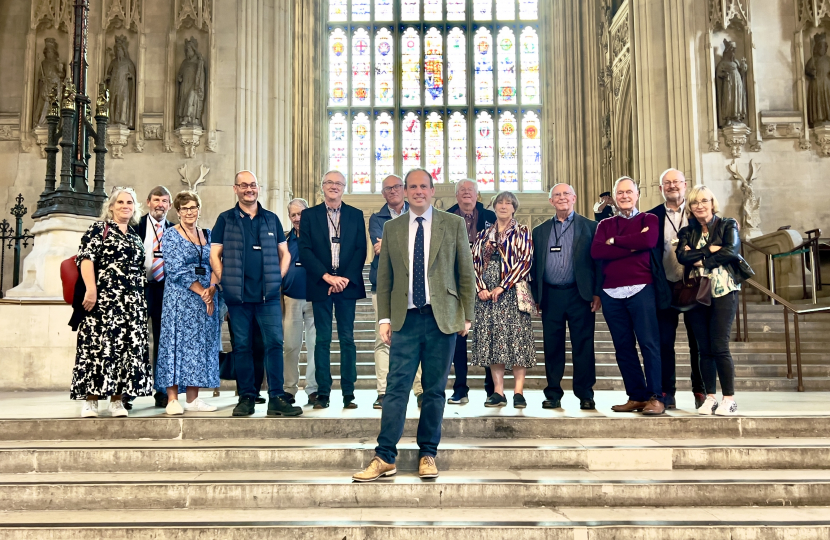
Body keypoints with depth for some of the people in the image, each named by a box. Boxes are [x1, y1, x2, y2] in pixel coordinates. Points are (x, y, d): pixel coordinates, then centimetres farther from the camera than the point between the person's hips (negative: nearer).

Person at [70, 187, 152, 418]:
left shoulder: (135, 236, 20)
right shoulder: (99, 228, 3)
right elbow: (85, 258, -8)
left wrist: (141, 295, 14)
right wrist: (91, 289, -20)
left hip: (132, 302, 6)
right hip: (103, 298, -5)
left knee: (126, 347, 2)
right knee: (98, 344, -7)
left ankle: (117, 400, 7)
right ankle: (91, 400, -1)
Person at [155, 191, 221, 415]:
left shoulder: (207, 234, 13)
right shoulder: (171, 235, -2)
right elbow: (176, 270, -10)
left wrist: (211, 289, -10)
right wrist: (201, 291, -15)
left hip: (206, 299, 5)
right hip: (180, 299, -5)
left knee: (200, 344, 4)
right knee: (177, 343, -4)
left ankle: (193, 399, 10)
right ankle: (172, 400, -1)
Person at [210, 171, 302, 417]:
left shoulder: (271, 219, 12)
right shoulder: (225, 219, 7)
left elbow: (284, 253, 15)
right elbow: (214, 255, 5)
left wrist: (277, 279, 4)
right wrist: (225, 282, -4)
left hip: (268, 294, 1)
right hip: (237, 295, -1)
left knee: (275, 342, -5)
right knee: (241, 346, 4)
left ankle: (276, 399, 0)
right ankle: (247, 397, 13)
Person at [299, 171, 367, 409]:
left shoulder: (356, 215, 9)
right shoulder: (309, 215, 7)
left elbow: (361, 250, 3)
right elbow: (305, 251, -1)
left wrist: (346, 278, -9)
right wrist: (327, 276, -11)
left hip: (348, 284, 0)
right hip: (320, 285, 0)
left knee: (347, 339, 2)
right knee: (323, 339, 2)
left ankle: (349, 394, 6)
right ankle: (323, 393, 6)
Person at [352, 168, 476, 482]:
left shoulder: (454, 224, 6)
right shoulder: (391, 229, 11)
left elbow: (466, 273, 5)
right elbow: (384, 278, 11)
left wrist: (467, 315, 1)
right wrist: (384, 318, 3)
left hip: (442, 318, -1)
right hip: (405, 319, 1)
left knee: (435, 389, 6)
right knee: (396, 388, -2)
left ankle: (427, 455, 18)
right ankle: (384, 458, 4)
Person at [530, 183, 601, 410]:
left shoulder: (590, 227, 6)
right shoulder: (540, 231, 14)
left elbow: (599, 261, 2)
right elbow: (535, 265, 13)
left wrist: (597, 293, -6)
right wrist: (535, 296, 6)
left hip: (580, 295, -2)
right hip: (550, 296, 2)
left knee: (583, 346, 1)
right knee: (552, 347, 5)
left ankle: (585, 394, 10)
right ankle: (553, 394, 13)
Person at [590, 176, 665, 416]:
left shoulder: (649, 219, 9)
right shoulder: (605, 225, 17)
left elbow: (649, 240, -13)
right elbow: (596, 251, -2)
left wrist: (614, 241, -3)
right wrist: (633, 245, -8)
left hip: (641, 290, -3)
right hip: (611, 293, 3)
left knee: (649, 343, -7)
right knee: (623, 347, 5)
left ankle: (656, 397, -3)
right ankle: (636, 396, 12)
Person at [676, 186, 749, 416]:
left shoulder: (727, 225, 5)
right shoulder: (686, 232, 12)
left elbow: (731, 251, -12)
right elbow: (682, 256, -5)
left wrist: (700, 259, -9)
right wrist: (711, 249, -11)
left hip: (723, 292, -3)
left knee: (719, 347, -9)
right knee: (704, 348, 4)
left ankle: (729, 399, 0)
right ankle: (710, 398, 12)